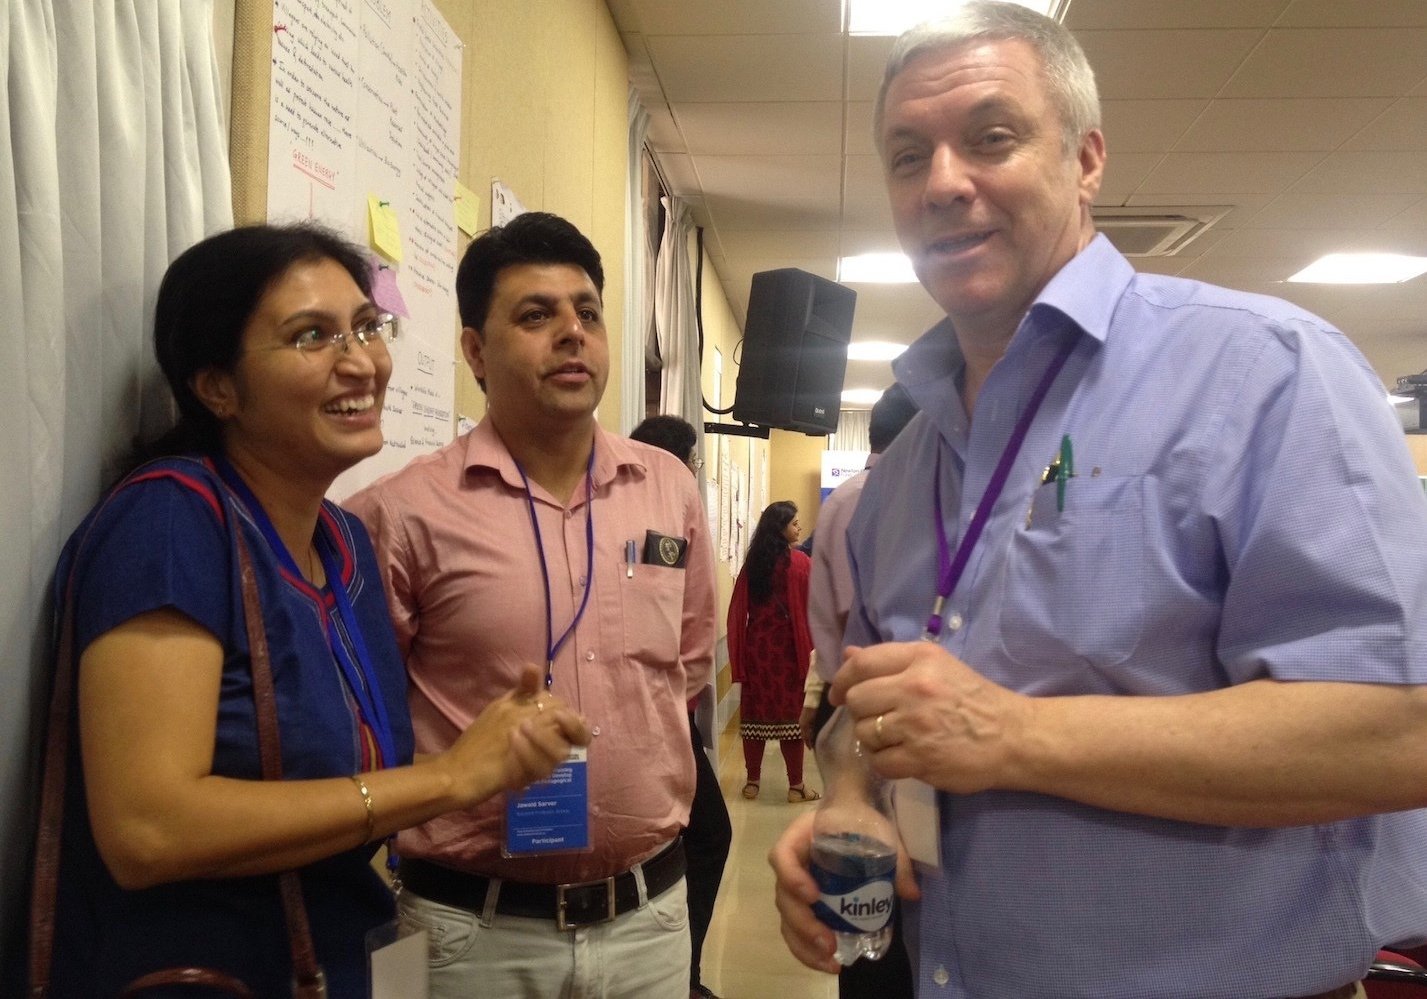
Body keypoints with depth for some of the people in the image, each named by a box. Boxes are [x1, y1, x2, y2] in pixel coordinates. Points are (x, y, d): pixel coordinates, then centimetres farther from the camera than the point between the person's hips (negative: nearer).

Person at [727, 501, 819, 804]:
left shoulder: (752, 563, 4)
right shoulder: (799, 563, -10)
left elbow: (738, 611, 5)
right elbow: (809, 610, -10)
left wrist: (739, 653, 11)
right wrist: (811, 650, 0)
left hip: (756, 647, 4)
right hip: (788, 647, -4)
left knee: (756, 711, 8)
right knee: (790, 713, 2)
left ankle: (752, 782, 15)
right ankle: (796, 786, 9)